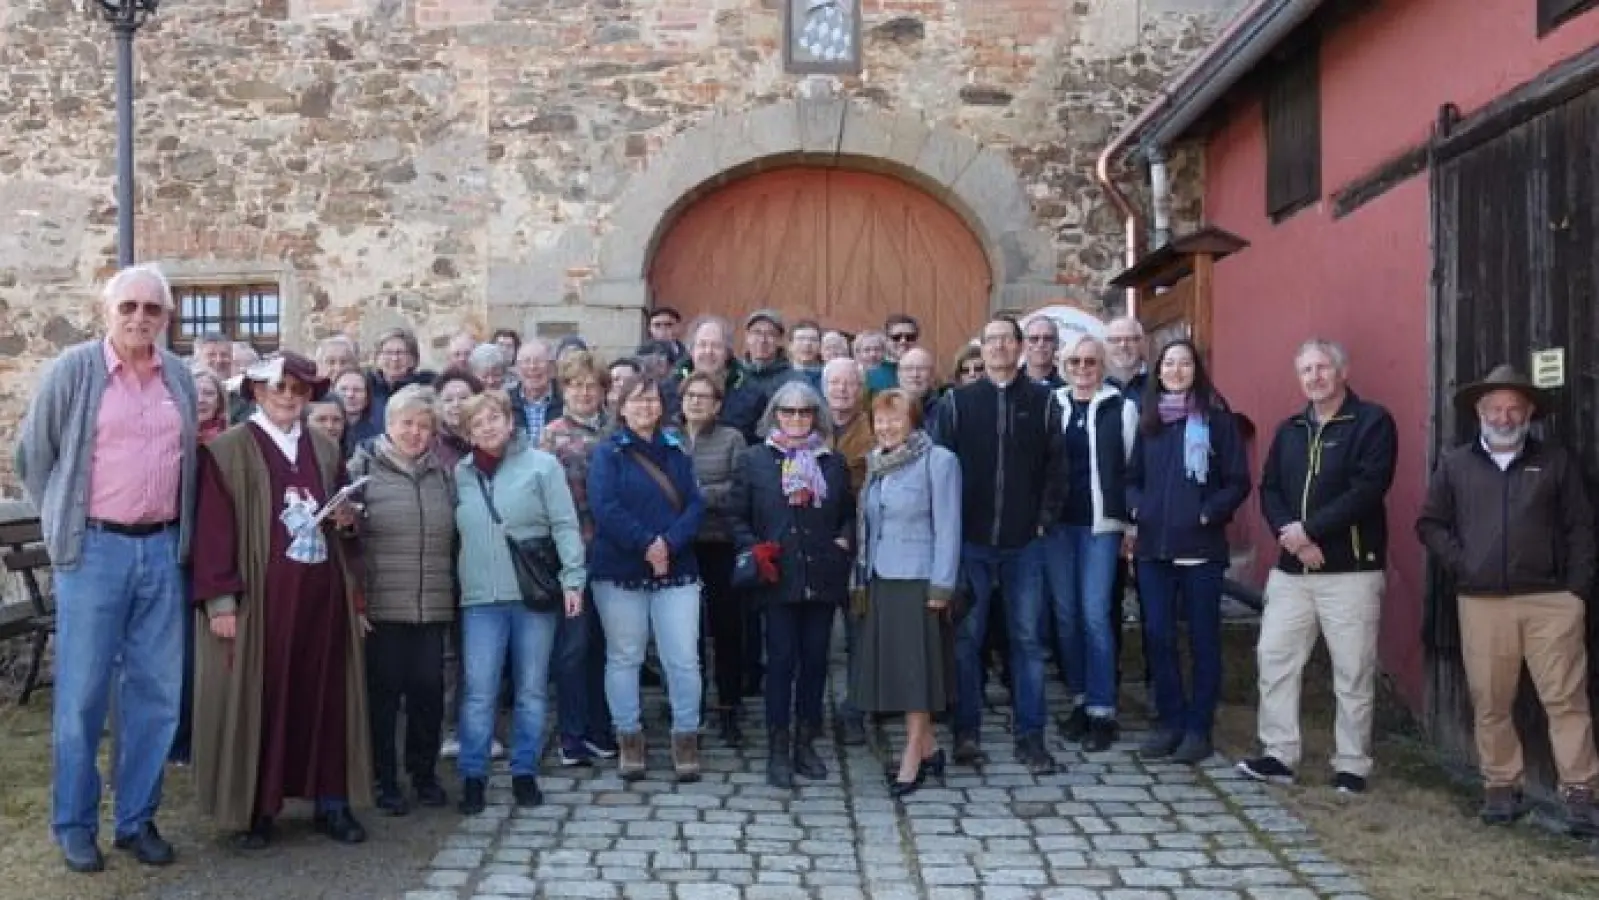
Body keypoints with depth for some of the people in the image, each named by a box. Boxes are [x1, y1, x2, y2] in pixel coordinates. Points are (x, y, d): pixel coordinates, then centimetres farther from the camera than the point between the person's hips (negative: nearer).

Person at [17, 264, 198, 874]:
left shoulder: (180, 378, 9)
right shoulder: (73, 370, -3)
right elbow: (33, 456, 3)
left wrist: (178, 530, 13)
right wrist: (64, 523, 5)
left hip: (162, 550, 4)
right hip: (95, 549, -4)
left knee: (156, 691, 7)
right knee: (82, 691, 2)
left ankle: (137, 819, 19)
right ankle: (74, 824, 15)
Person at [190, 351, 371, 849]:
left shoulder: (327, 451, 14)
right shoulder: (227, 450, -3)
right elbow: (213, 528, -9)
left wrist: (347, 520, -1)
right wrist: (220, 599, -15)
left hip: (323, 594, 5)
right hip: (259, 596, -4)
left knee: (326, 696, 7)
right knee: (257, 700, 2)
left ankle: (331, 802, 16)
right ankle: (254, 809, 14)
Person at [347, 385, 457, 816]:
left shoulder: (443, 475, 13)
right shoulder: (363, 468, -1)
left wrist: (453, 595, 14)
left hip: (433, 607, 4)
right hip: (381, 606, -3)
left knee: (429, 690, 6)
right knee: (384, 692, 3)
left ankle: (424, 773, 24)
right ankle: (385, 780, 17)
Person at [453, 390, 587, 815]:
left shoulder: (541, 465, -1)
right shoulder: (460, 474, 8)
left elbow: (565, 525, -4)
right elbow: (453, 534, 14)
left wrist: (572, 578, -11)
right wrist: (455, 587, 10)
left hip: (535, 594, -1)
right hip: (480, 598, 2)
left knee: (531, 690, 7)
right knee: (478, 692, -1)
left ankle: (525, 772, 19)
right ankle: (473, 776, 10)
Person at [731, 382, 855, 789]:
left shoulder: (833, 462, 13)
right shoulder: (754, 459, 6)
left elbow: (849, 514, 19)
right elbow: (738, 517, 5)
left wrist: (844, 541, 1)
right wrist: (754, 551, -9)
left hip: (822, 578, 3)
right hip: (779, 579, -3)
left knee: (815, 659, 7)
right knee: (782, 660, -2)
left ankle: (806, 743, 19)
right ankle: (778, 750, 7)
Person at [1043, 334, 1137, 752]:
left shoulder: (1121, 408, 0)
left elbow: (1132, 467, 1)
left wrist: (1130, 521, -2)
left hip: (1100, 523, -3)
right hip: (1057, 522, 3)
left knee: (1096, 615, -6)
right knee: (1065, 614, 8)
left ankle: (1102, 710, 3)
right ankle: (1079, 698, 20)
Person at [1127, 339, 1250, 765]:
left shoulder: (1217, 418, -1)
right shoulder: (1147, 420, 11)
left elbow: (1238, 481, -2)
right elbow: (1131, 477, 17)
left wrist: (1209, 513, -13)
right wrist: (1136, 507, -1)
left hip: (1201, 546, -4)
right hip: (1153, 545, 4)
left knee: (1203, 637, 5)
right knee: (1157, 635, 6)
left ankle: (1198, 727, 13)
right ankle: (1169, 720, 18)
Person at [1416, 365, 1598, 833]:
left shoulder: (1557, 461, 8)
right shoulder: (1455, 464, 10)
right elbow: (1430, 523, 13)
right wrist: (1459, 563, -2)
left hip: (1551, 601, -1)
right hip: (1482, 603, 1)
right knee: (1490, 703, 6)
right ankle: (1500, 787, 18)